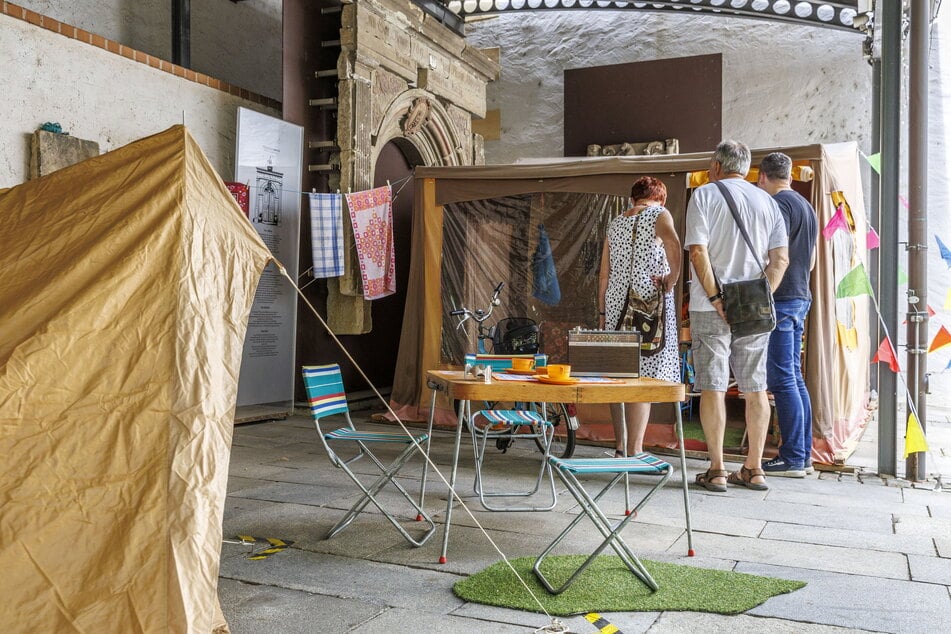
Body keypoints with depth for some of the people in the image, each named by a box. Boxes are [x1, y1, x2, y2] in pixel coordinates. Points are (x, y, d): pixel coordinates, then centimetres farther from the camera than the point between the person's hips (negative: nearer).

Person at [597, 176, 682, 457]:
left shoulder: (615, 223, 17)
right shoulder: (659, 214, 2)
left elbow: (604, 275, 15)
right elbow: (673, 243, -22)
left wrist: (602, 313, 18)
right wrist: (672, 279, -11)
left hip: (616, 306, 6)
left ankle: (620, 448, 18)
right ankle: (634, 452, -4)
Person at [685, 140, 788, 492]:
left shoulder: (704, 195, 0)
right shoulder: (767, 201, 12)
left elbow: (698, 251, -13)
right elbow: (781, 259, 4)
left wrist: (714, 297, -11)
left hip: (711, 308, -4)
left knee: (713, 387, 0)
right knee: (755, 389, 9)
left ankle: (716, 471, 2)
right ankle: (754, 469, 15)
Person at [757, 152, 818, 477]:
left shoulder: (778, 204, -10)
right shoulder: (807, 206, 19)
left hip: (780, 300, -10)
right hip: (801, 298, 10)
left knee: (783, 380, -7)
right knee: (794, 379, 11)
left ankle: (792, 458, -4)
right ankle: (803, 455, 15)